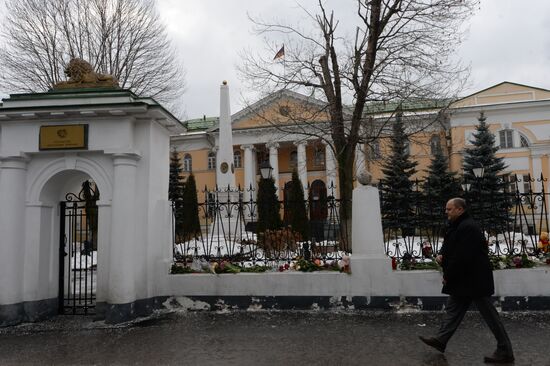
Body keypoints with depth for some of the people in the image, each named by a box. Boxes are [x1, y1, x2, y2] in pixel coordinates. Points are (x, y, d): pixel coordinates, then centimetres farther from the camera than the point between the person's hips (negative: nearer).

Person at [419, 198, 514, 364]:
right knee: (453, 308, 15)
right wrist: (441, 255, -1)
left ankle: (505, 351, 8)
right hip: (464, 280, 11)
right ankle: (441, 340, 24)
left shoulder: (467, 227, -22)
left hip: (474, 279, -11)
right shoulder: (458, 226, 12)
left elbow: (462, 257, -26)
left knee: (489, 314, -2)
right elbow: (450, 246, 22)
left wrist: (448, 275, -15)